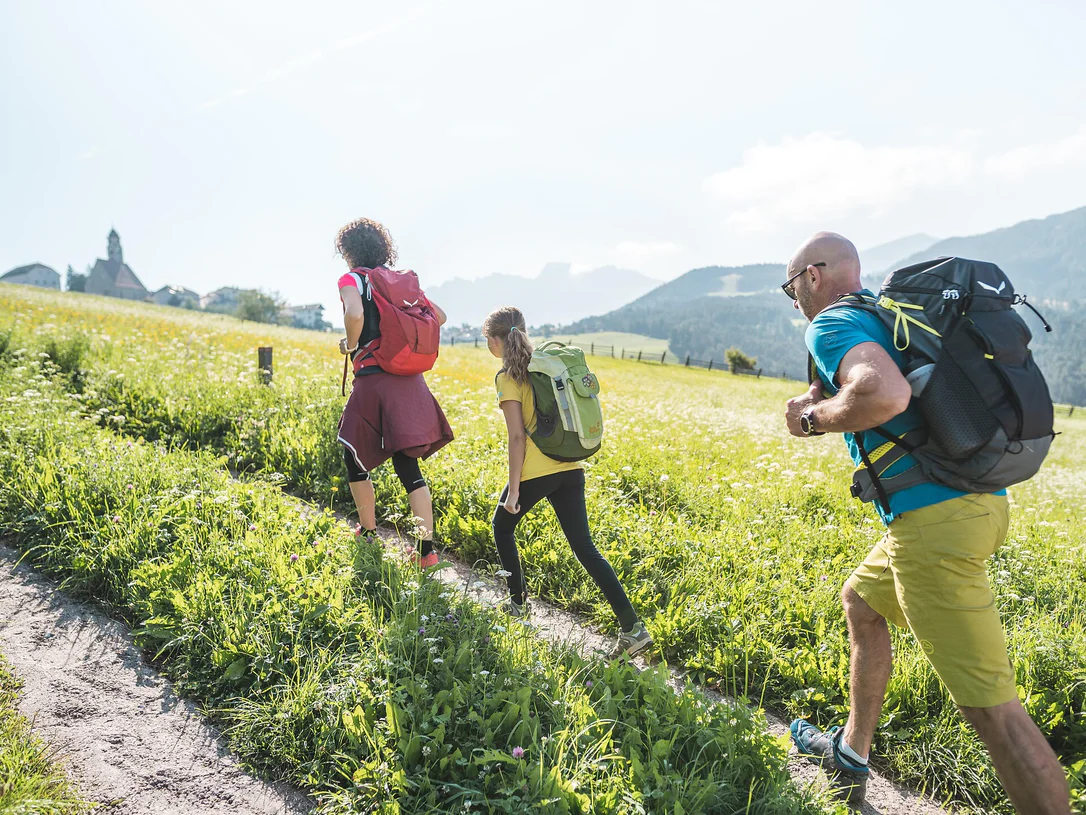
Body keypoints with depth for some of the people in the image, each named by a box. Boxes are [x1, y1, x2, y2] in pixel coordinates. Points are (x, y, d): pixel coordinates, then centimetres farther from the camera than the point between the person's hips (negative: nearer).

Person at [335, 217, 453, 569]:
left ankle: (368, 534, 27)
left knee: (355, 459, 17)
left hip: (373, 379, -5)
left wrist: (350, 345, -5)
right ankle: (426, 548, 1)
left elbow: (355, 314, -24)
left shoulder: (351, 279, -2)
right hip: (409, 380, 5)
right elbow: (439, 316, 18)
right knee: (407, 467, 7)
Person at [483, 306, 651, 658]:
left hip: (535, 472, -6)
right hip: (570, 469, 6)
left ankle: (518, 603, 29)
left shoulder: (507, 377, -6)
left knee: (502, 527, 22)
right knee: (585, 548, 5)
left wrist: (513, 489, -10)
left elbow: (517, 435, -12)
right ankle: (632, 627, -3)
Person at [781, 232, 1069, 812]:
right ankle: (850, 756, 37)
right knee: (859, 601, 25)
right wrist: (832, 398, 18)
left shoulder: (831, 323, -10)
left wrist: (813, 416, -12)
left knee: (989, 706, -5)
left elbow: (885, 394, -30)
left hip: (934, 517, -10)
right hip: (981, 499, 10)